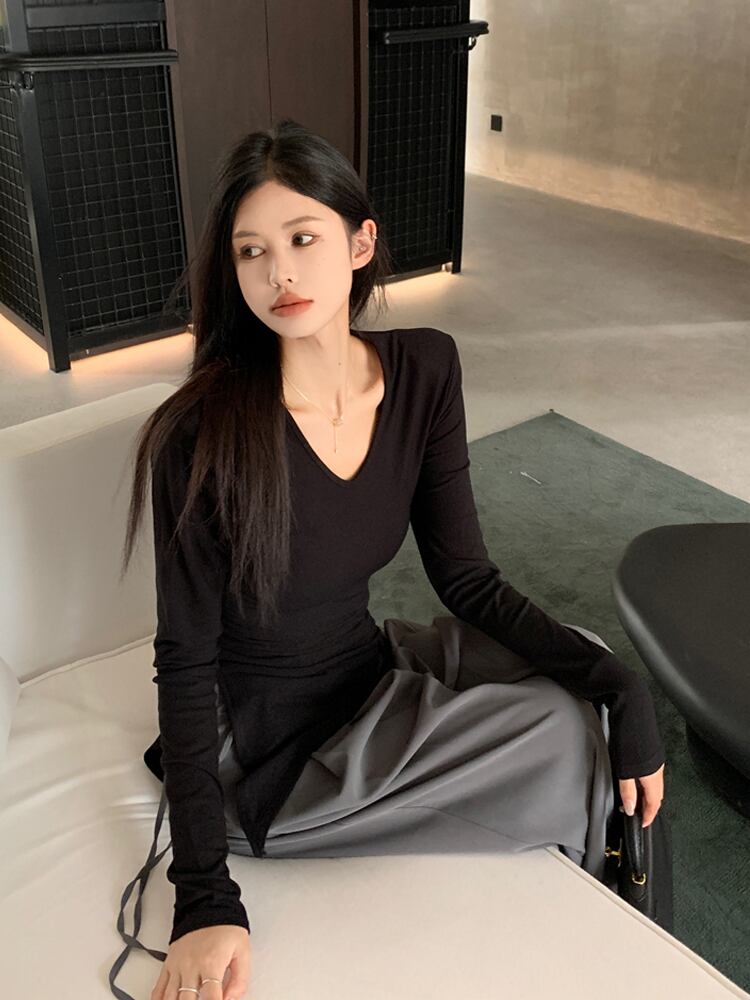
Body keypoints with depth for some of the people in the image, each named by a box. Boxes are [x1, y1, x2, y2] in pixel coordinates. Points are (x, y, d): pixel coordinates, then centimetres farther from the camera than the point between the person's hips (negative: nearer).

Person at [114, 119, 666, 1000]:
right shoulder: (203, 434, -26)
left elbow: (467, 580, -5)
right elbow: (186, 661, -19)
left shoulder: (424, 370, -9)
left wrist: (620, 687, -14)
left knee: (586, 670, 1)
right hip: (270, 754, -6)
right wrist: (205, 901, -21)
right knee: (566, 737, -11)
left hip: (368, 664, 6)